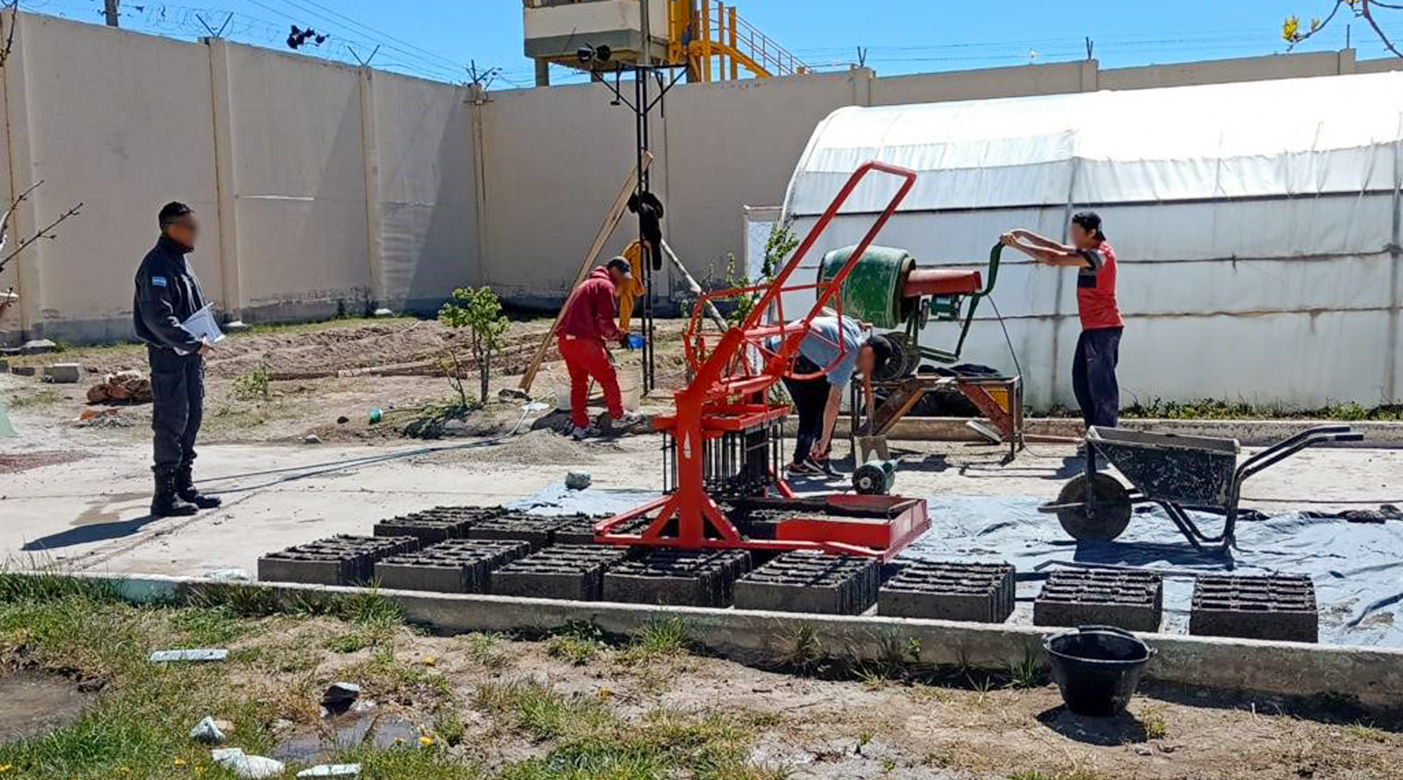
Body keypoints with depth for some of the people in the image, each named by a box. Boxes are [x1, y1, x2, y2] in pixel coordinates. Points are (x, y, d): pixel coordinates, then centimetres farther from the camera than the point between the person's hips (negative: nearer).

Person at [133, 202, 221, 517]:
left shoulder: (181, 261, 15)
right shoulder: (157, 265, -15)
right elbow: (158, 317, -23)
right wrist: (193, 343, -22)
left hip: (190, 354, 10)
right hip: (168, 355, -10)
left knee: (191, 419, 14)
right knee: (170, 424, -5)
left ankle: (185, 488, 23)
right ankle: (165, 495, 1)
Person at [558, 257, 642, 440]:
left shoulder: (589, 283, 26)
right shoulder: (606, 286, -4)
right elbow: (605, 322, -13)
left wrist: (603, 342, 23)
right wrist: (621, 336, 3)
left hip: (565, 339, 9)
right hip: (583, 341, -9)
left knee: (578, 381, 14)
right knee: (608, 377, 8)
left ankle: (579, 425, 14)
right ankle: (618, 415, 21)